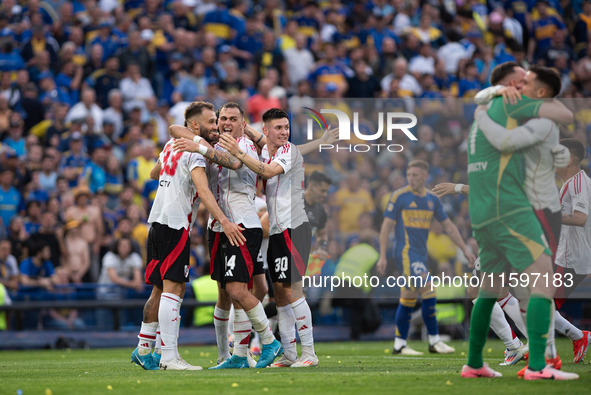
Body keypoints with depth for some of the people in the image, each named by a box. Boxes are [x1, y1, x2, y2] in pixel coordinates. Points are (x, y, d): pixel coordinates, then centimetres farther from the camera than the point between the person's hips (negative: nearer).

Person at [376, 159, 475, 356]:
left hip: (421, 254, 6)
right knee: (428, 291, -16)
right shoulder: (399, 196, -5)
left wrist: (465, 249, 14)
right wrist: (382, 256, -8)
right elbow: (386, 225, -4)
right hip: (406, 251, -6)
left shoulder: (432, 199, 11)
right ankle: (434, 341, -11)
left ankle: (399, 345, 12)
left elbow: (448, 225, 17)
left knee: (408, 297, 8)